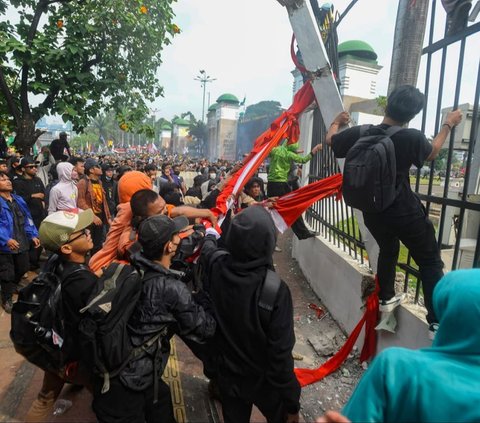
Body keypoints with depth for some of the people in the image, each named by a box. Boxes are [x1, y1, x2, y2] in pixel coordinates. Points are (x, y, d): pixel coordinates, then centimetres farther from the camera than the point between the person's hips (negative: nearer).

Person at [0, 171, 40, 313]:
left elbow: (27, 219, 13)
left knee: (22, 269, 20)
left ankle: (13, 287, 49)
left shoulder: (19, 200, 10)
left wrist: (33, 235, 6)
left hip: (21, 242, 6)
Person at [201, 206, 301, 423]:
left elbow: (207, 249, 5)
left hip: (227, 375, 4)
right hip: (264, 380, -3)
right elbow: (281, 353, -28)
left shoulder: (215, 268, -20)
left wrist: (210, 235, 28)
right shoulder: (276, 291, -34)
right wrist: (292, 402, -13)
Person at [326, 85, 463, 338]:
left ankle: (386, 299, 40)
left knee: (388, 250, 29)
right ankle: (437, 322, 7)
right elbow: (432, 153, 9)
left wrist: (337, 121, 32)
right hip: (405, 212, -5)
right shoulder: (412, 138, -14)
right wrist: (448, 124, 23)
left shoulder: (360, 133, -7)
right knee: (430, 262, 9)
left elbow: (330, 139, 12)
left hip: (372, 212, 5)